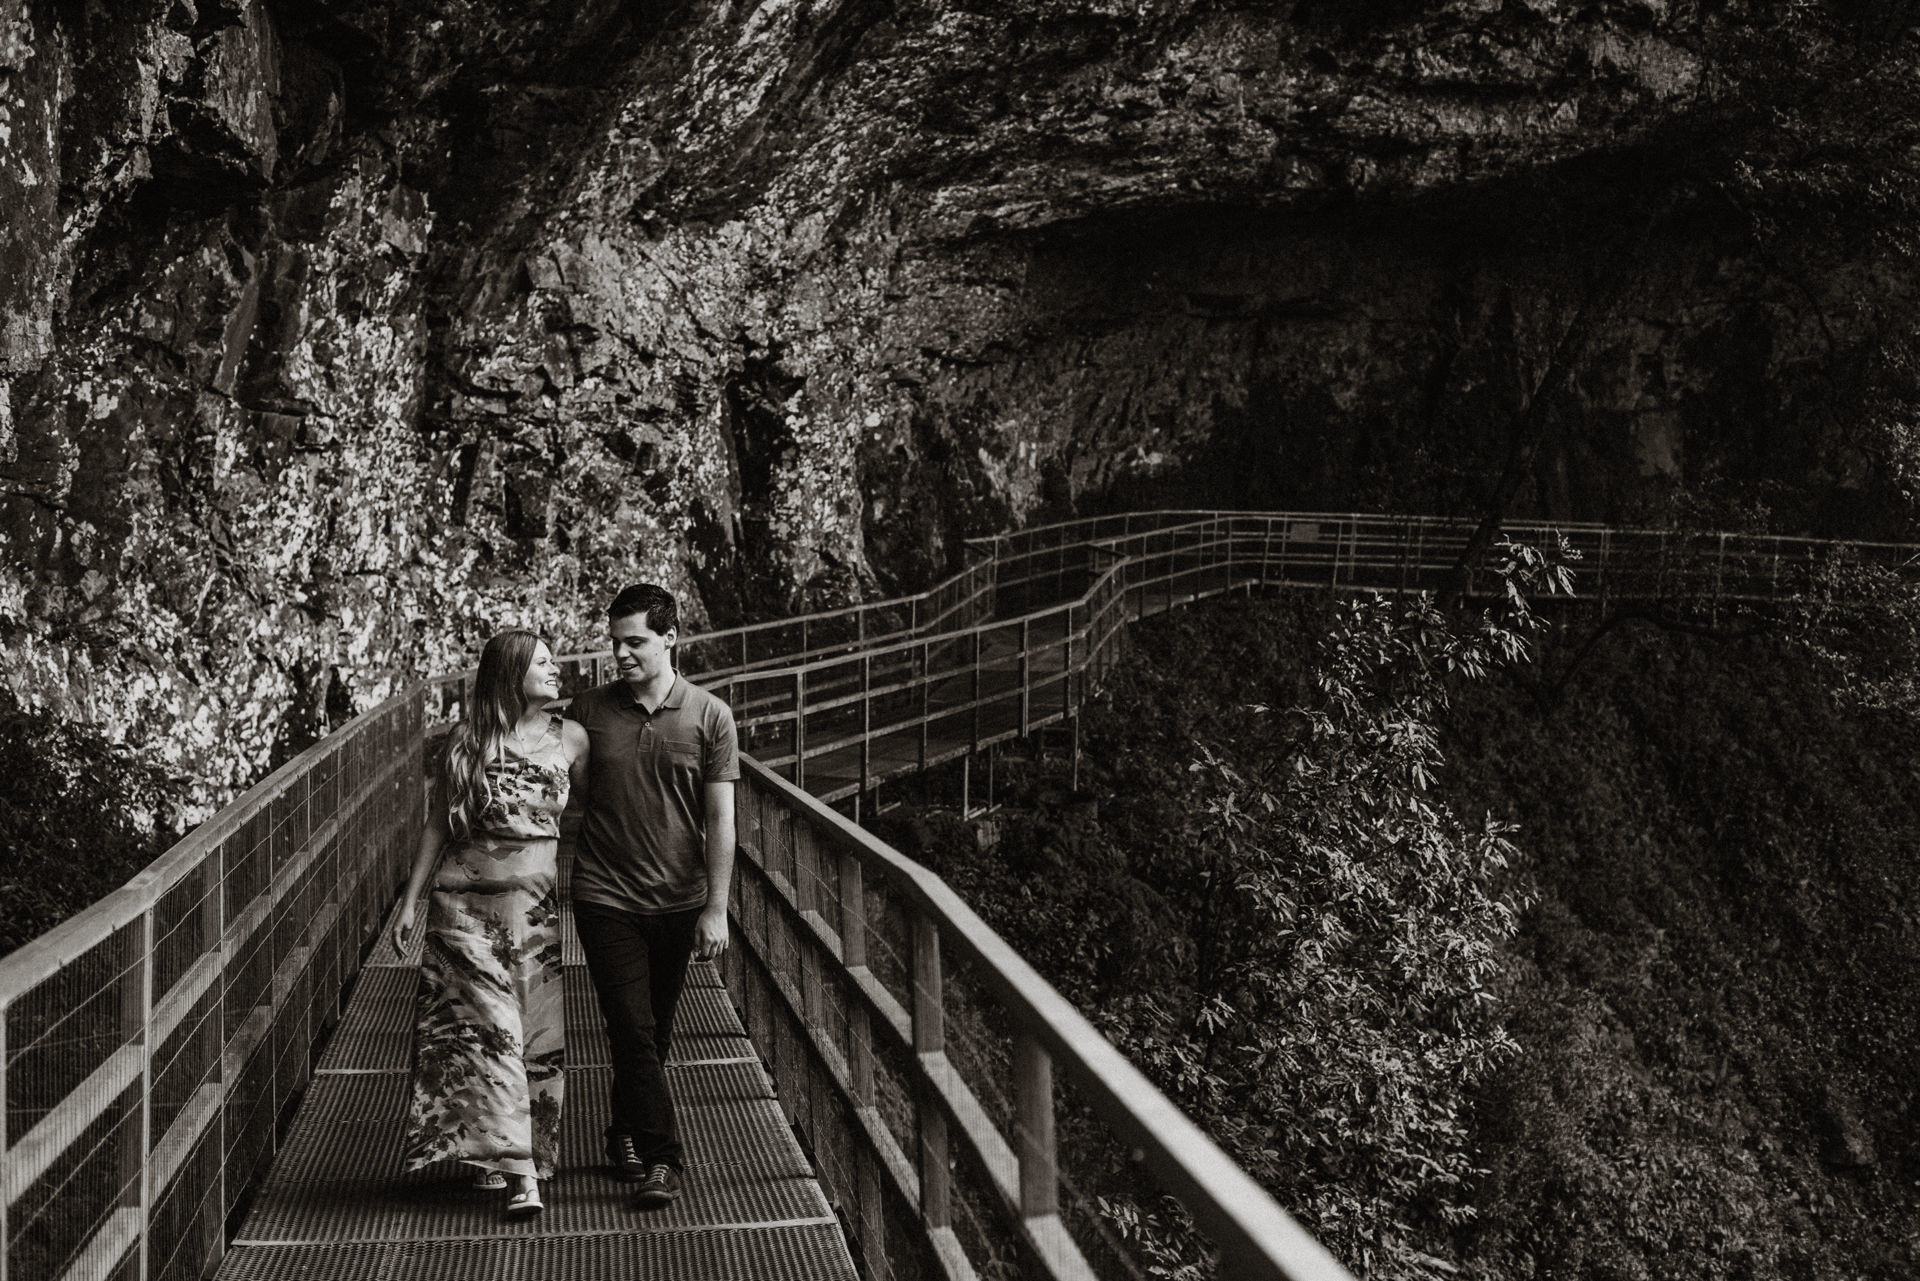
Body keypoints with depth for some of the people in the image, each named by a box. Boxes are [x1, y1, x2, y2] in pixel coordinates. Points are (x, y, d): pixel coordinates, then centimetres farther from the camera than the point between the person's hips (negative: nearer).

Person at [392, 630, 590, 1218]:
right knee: (490, 1029, -8)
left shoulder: (570, 739, 4)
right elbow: (439, 823, 8)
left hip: (536, 905, 2)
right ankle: (518, 1172, -8)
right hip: (466, 904, -2)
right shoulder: (469, 740, 2)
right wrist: (410, 900, 6)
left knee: (537, 1034, 0)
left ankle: (493, 1154, 17)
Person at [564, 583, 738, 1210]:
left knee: (654, 1032, 12)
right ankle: (661, 1157, -2)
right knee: (633, 1029, -7)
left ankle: (625, 1135, 31)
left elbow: (720, 820, -2)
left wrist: (716, 909, -6)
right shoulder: (589, 711, 0)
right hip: (605, 897, -1)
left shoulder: (709, 716, -2)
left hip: (678, 901, 1)